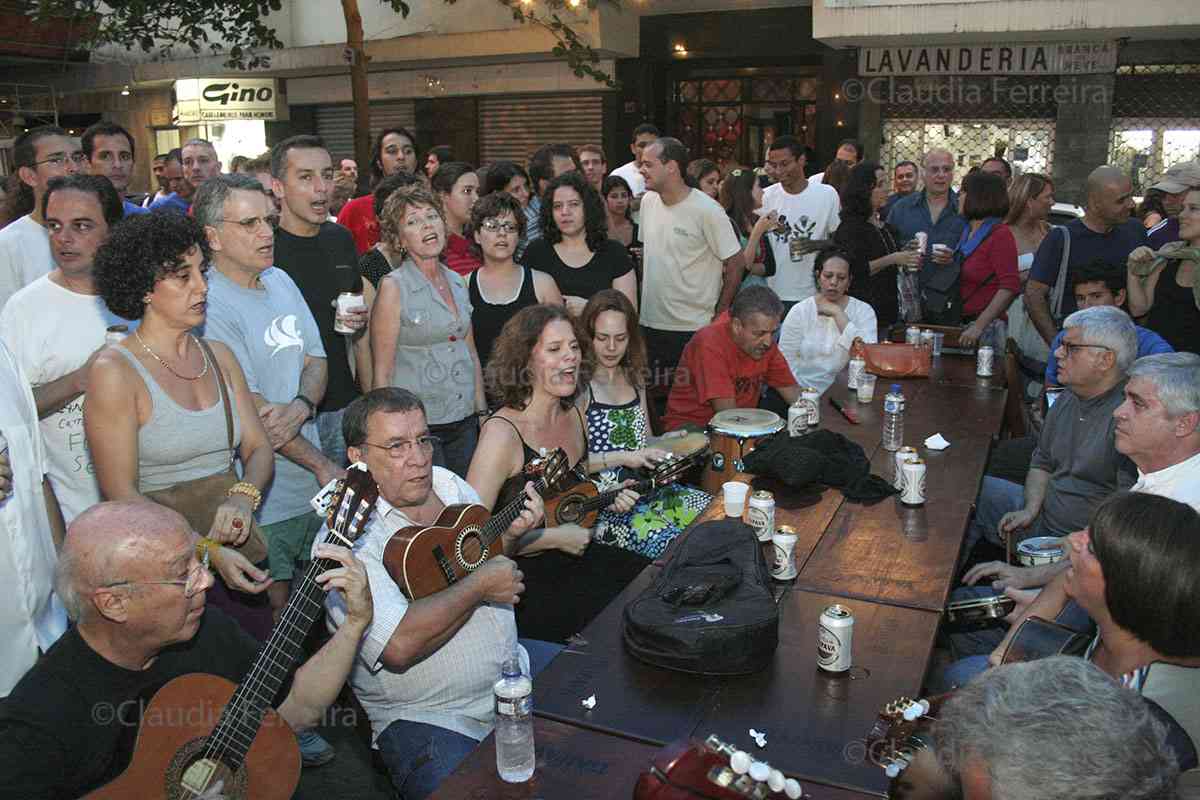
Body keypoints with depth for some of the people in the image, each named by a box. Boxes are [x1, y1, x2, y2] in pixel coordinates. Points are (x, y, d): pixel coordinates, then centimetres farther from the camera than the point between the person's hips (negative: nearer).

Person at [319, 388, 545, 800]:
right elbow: (399, 646, -33)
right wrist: (480, 585, -22)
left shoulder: (450, 484, 2)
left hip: (512, 664, 8)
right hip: (426, 717, -7)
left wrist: (509, 534, -3)